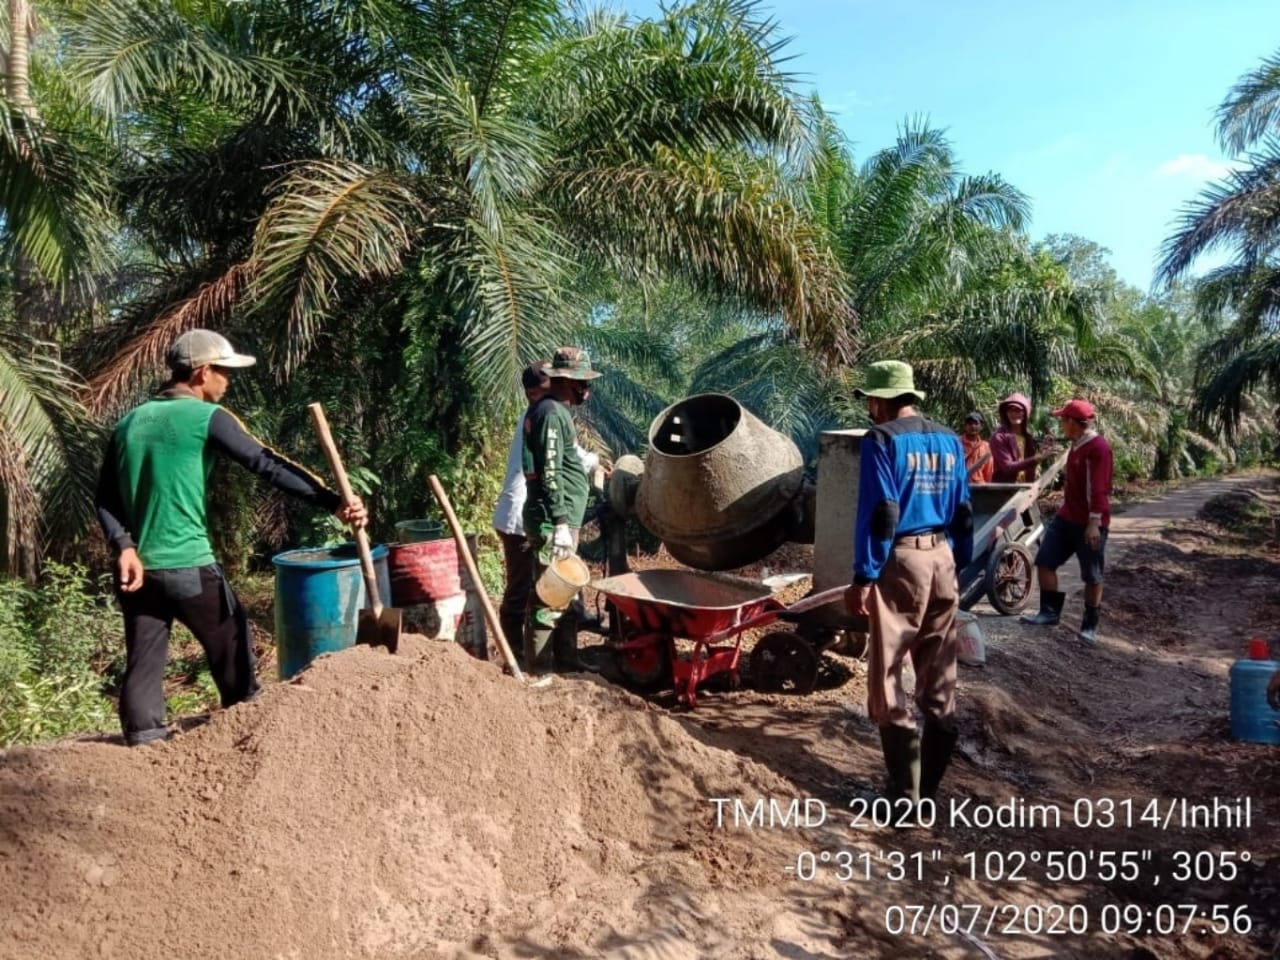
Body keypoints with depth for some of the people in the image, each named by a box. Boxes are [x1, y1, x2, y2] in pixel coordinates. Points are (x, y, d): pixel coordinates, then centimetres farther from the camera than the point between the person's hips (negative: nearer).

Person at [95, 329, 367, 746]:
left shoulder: (128, 423, 11)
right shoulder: (206, 418, -9)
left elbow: (105, 499, 7)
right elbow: (267, 464, -17)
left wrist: (125, 547, -2)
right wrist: (333, 502, -20)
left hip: (138, 567, 6)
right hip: (189, 566, -6)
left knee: (143, 665, 10)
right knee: (233, 658, 11)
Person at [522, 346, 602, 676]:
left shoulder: (556, 410, 17)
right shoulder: (552, 413, -14)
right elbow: (550, 474, -21)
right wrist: (561, 522, -24)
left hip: (562, 520, 11)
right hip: (553, 522, -11)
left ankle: (566, 660, 26)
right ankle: (538, 669, 1)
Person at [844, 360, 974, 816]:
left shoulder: (882, 440, -8)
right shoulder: (949, 440, 12)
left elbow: (880, 513, -15)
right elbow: (964, 512, 13)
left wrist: (863, 578, -14)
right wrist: (959, 566, 20)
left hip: (901, 561, -7)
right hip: (942, 558, 7)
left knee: (887, 677, 0)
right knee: (939, 678, 13)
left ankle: (906, 792, 1)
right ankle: (930, 785, 23)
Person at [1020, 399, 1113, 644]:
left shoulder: (1098, 447, -18)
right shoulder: (1077, 445, 13)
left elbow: (1098, 488, -22)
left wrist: (1094, 522, -25)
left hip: (1089, 523, -9)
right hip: (1066, 517, 9)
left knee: (1092, 576, 4)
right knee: (1044, 562, 5)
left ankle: (1090, 626, 15)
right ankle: (1050, 611, 15)